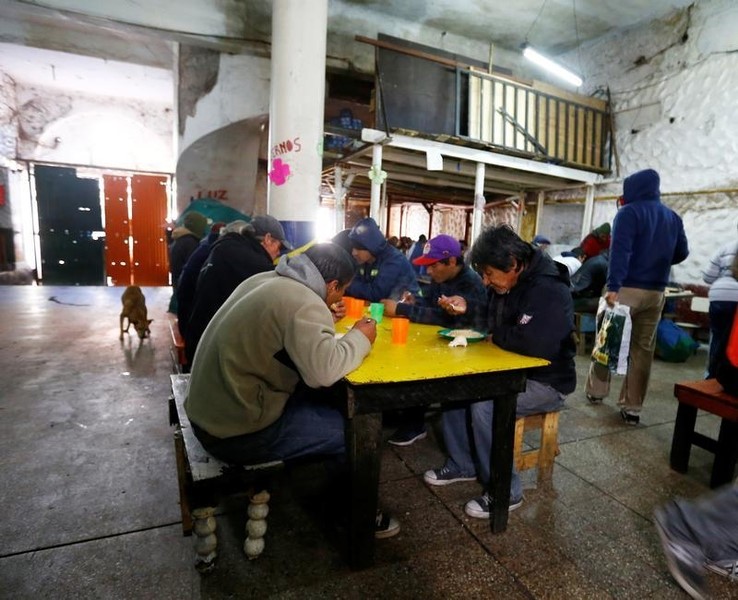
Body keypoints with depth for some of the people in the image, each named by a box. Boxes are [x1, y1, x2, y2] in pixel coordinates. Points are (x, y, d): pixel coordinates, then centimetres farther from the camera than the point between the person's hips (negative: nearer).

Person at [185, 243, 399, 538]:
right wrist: (360, 337, -16)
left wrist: (323, 322, 11)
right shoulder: (304, 303, -22)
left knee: (320, 399, 21)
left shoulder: (266, 280, 6)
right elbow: (324, 370, -33)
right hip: (238, 431, -9)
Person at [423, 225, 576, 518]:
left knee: (484, 404, -28)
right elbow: (490, 320, 17)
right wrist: (466, 309, -3)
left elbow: (535, 343, -39)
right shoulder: (505, 285, 3)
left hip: (546, 383, -9)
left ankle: (506, 491, -6)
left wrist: (497, 337, -20)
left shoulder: (548, 290, -25)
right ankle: (462, 464, 12)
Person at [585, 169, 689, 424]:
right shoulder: (673, 218, 13)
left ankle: (596, 391, 22)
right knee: (643, 348, 8)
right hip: (656, 292, 5)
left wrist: (613, 286, -24)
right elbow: (681, 253, 19)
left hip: (627, 289, -5)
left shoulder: (629, 213, -6)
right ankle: (632, 407, 11)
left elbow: (620, 251, -18)